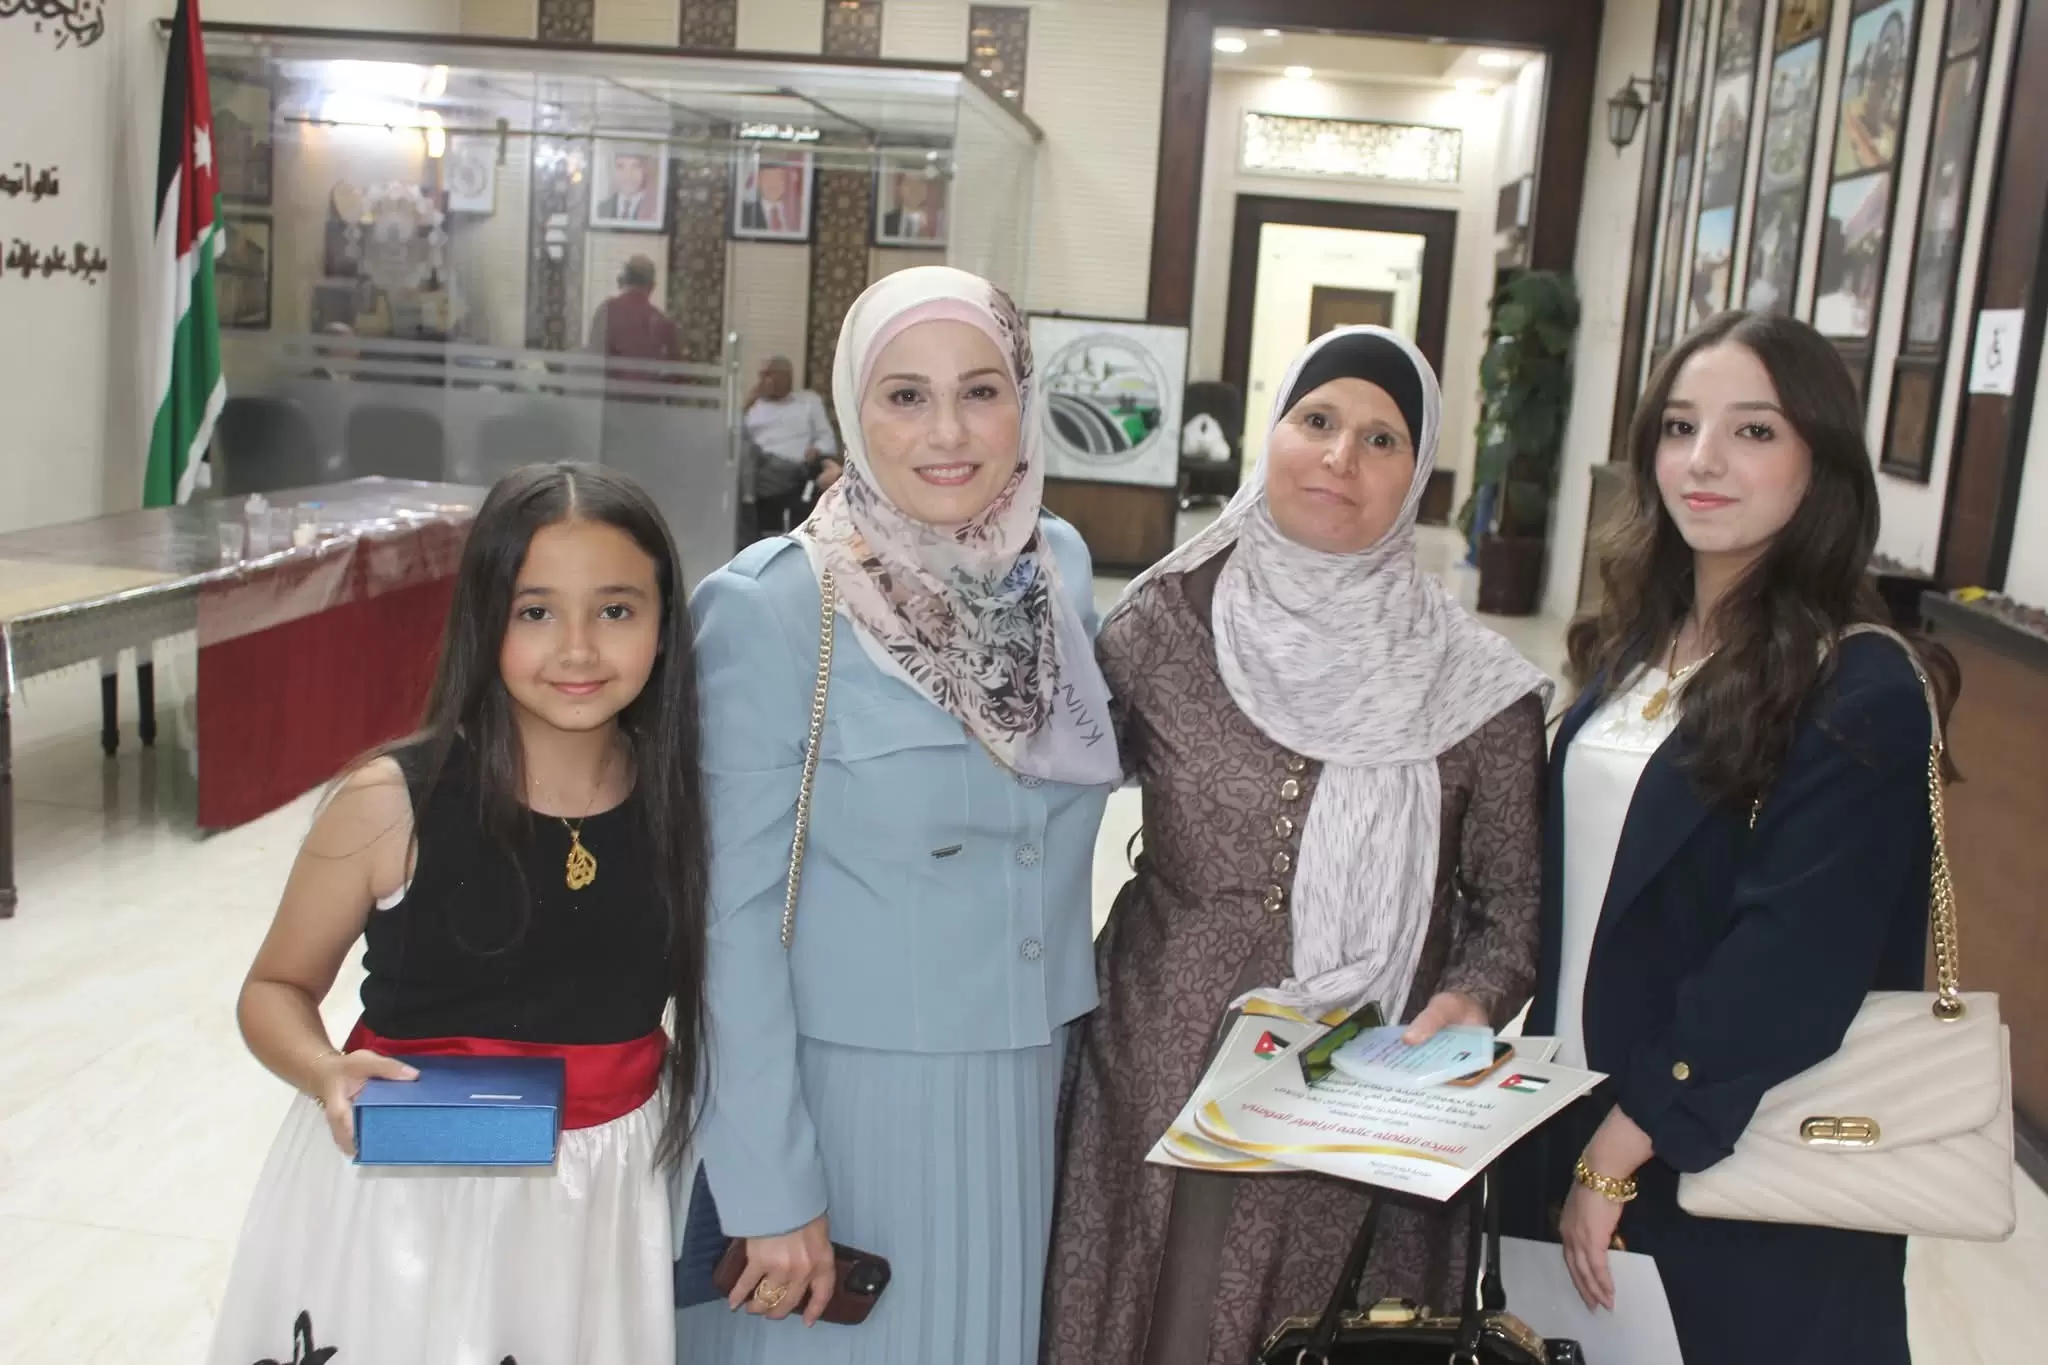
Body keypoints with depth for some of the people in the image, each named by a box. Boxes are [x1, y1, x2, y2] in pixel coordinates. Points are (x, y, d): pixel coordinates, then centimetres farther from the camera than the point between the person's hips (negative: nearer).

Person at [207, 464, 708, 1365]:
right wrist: (326, 1074, -21)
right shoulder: (391, 804, -14)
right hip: (399, 1195, -2)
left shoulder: (685, 808, -7)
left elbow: (703, 997, 5)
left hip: (603, 1202, 2)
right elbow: (277, 989, -2)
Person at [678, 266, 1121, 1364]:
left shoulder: (1062, 566, 0)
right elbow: (735, 913, -15)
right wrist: (770, 1186, -14)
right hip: (841, 1093, -5)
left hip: (1021, 1092, 5)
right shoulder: (773, 608, -17)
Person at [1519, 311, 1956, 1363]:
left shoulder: (1860, 693, -17)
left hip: (1736, 1165, -6)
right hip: (1575, 1114, 7)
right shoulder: (1639, 645, 5)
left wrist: (1626, 1140, -18)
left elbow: (1791, 961, -22)